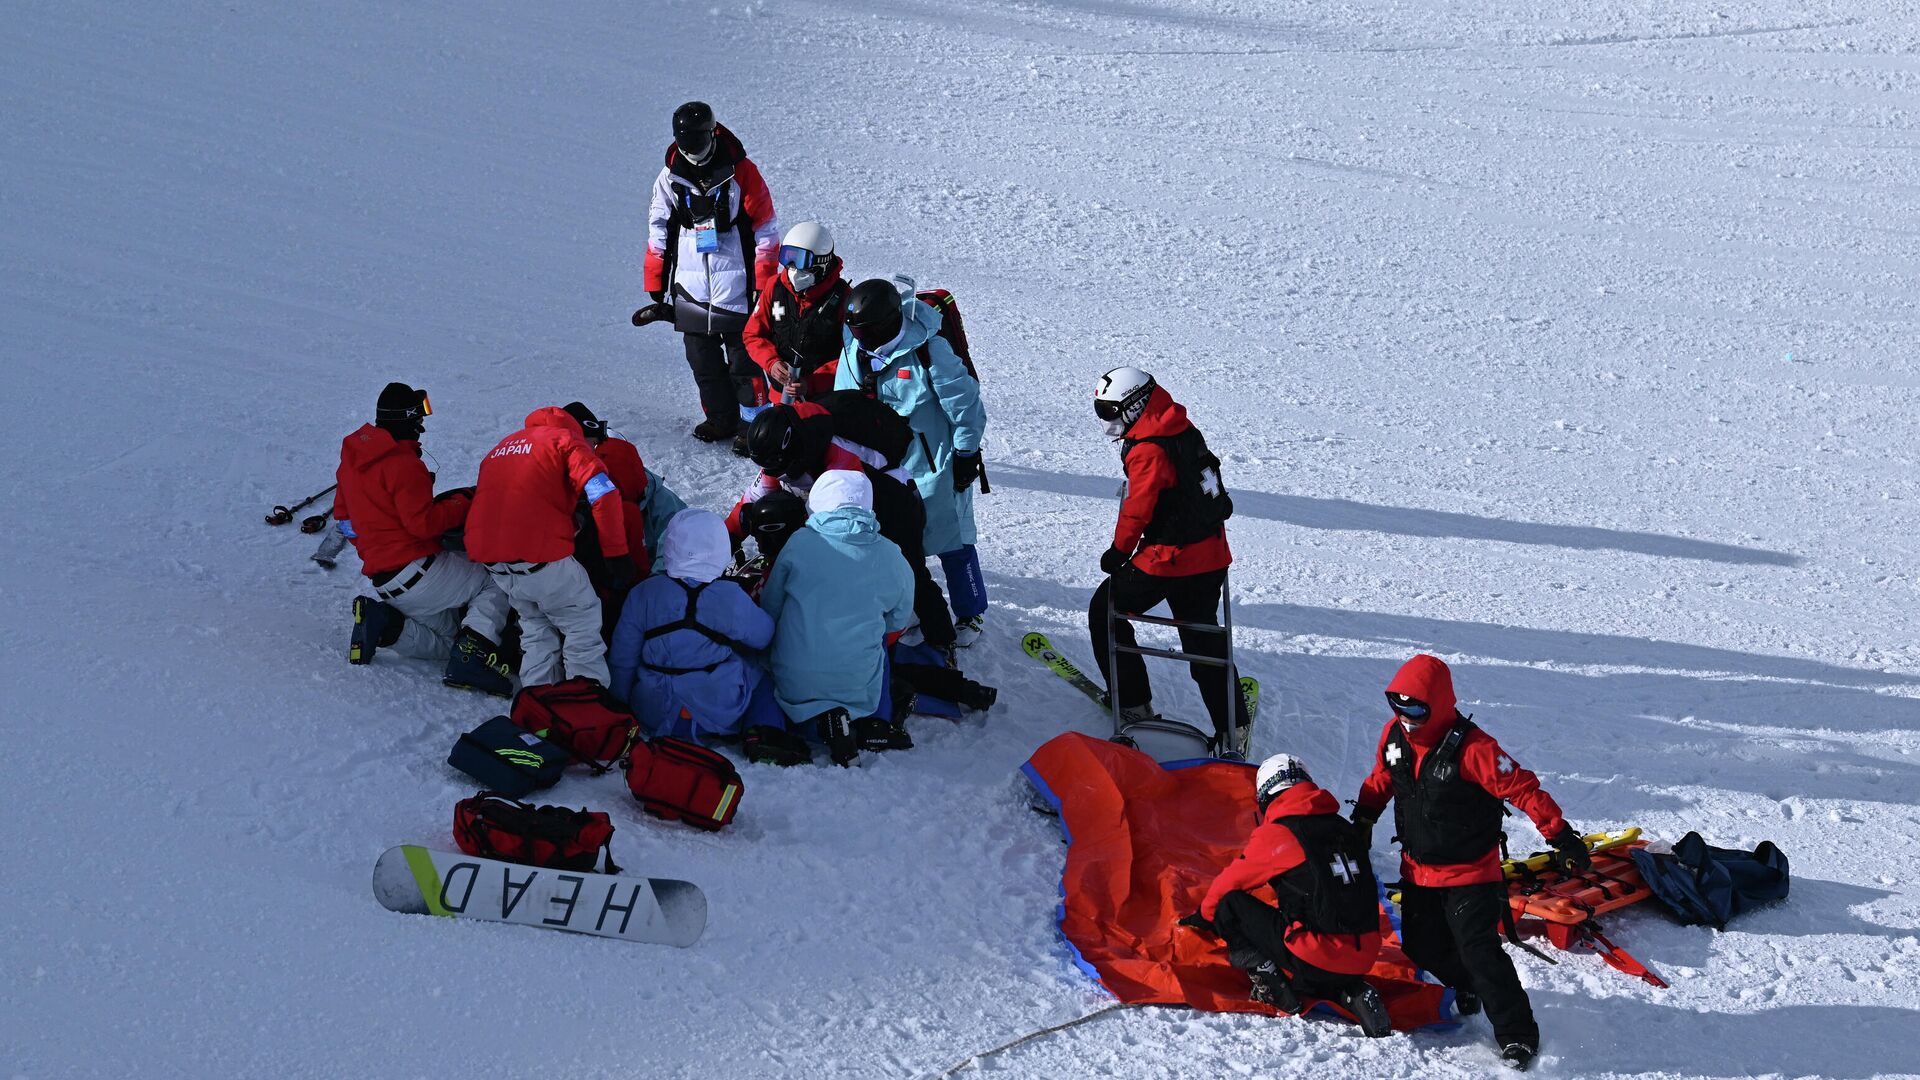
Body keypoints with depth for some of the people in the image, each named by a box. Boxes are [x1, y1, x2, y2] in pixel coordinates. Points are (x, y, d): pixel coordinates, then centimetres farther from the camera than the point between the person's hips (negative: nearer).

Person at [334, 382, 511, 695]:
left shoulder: (351, 458, 14)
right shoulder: (403, 464, -15)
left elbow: (343, 517, 21)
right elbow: (423, 523, -19)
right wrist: (460, 505, -4)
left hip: (382, 582, 9)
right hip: (416, 570, -9)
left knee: (446, 641, 17)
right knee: (495, 586, 1)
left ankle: (381, 622, -3)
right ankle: (474, 655, -20)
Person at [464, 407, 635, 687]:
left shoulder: (502, 446, 27)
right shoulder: (566, 440, 4)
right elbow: (602, 493, -11)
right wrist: (617, 554, -9)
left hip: (487, 557, 7)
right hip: (539, 555, -7)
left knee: (535, 623, 25)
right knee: (583, 623, 8)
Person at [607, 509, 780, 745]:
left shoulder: (643, 594, -8)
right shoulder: (731, 597, -14)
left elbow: (622, 660, -1)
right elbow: (764, 635, 3)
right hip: (723, 716, -3)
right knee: (764, 681, 22)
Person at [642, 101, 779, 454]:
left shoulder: (741, 172, -6)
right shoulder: (670, 177, 4)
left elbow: (765, 231, -3)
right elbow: (659, 233, 12)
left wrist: (765, 285, -6)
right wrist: (656, 287, 10)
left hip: (737, 288, -4)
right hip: (690, 289, 4)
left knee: (744, 361, -3)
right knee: (703, 360, 9)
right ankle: (721, 419, 22)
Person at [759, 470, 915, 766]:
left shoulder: (800, 542, -4)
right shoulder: (890, 556, 0)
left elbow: (769, 609, 6)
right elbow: (899, 621, 13)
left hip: (794, 684, -1)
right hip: (859, 684, 1)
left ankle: (821, 720, -1)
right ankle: (874, 722, 10)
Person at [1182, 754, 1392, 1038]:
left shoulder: (1276, 834, -5)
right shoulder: (1346, 828, 15)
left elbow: (1230, 882, 7)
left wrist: (1204, 916, 27)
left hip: (1317, 958, -7)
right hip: (1363, 959, 7)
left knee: (1230, 904, 6)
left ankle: (1275, 990, 1)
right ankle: (1356, 995, 10)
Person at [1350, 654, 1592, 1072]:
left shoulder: (1470, 747, -26)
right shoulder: (1394, 735, -5)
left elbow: (1520, 786, -24)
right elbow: (1381, 780, 15)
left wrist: (1559, 834, -26)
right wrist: (1362, 822, 20)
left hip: (1470, 871, -7)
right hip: (1418, 870, 7)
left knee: (1479, 951, -14)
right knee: (1422, 948, 13)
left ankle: (1517, 1034, -5)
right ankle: (1466, 987, 42)